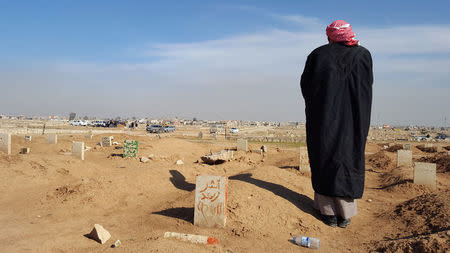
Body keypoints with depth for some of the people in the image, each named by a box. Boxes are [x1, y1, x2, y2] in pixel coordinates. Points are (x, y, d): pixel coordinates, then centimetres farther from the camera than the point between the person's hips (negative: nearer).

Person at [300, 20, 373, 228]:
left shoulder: (317, 55, -1)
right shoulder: (363, 55, 2)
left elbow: (305, 86, 2)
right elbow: (366, 87, 5)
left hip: (323, 119, -1)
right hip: (352, 121, 1)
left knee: (324, 162, 8)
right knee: (348, 161, 10)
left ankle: (329, 212, 11)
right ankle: (345, 214, 12)